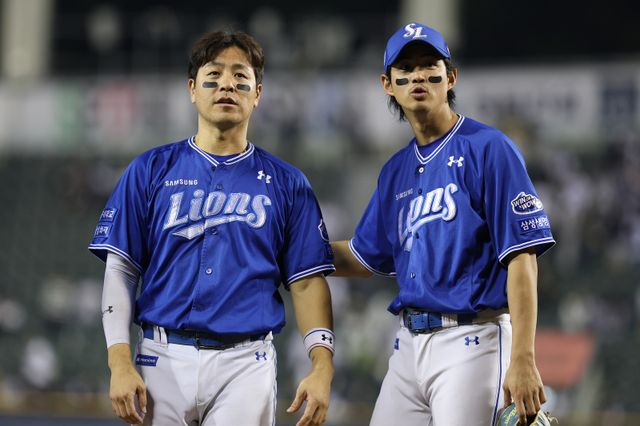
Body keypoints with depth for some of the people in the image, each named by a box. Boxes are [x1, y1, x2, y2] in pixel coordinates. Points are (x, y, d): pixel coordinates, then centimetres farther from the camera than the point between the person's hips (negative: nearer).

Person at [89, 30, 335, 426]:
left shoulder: (287, 183, 10)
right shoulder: (151, 170, 8)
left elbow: (307, 281, 7)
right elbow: (121, 269, 5)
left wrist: (322, 366, -7)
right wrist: (120, 362, -7)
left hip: (246, 363, 0)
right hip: (163, 359, 0)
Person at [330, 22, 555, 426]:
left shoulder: (487, 149, -6)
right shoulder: (396, 171, 17)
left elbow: (521, 256, -12)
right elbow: (366, 257, 27)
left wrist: (523, 360, -20)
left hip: (472, 342, -7)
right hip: (409, 344, 7)